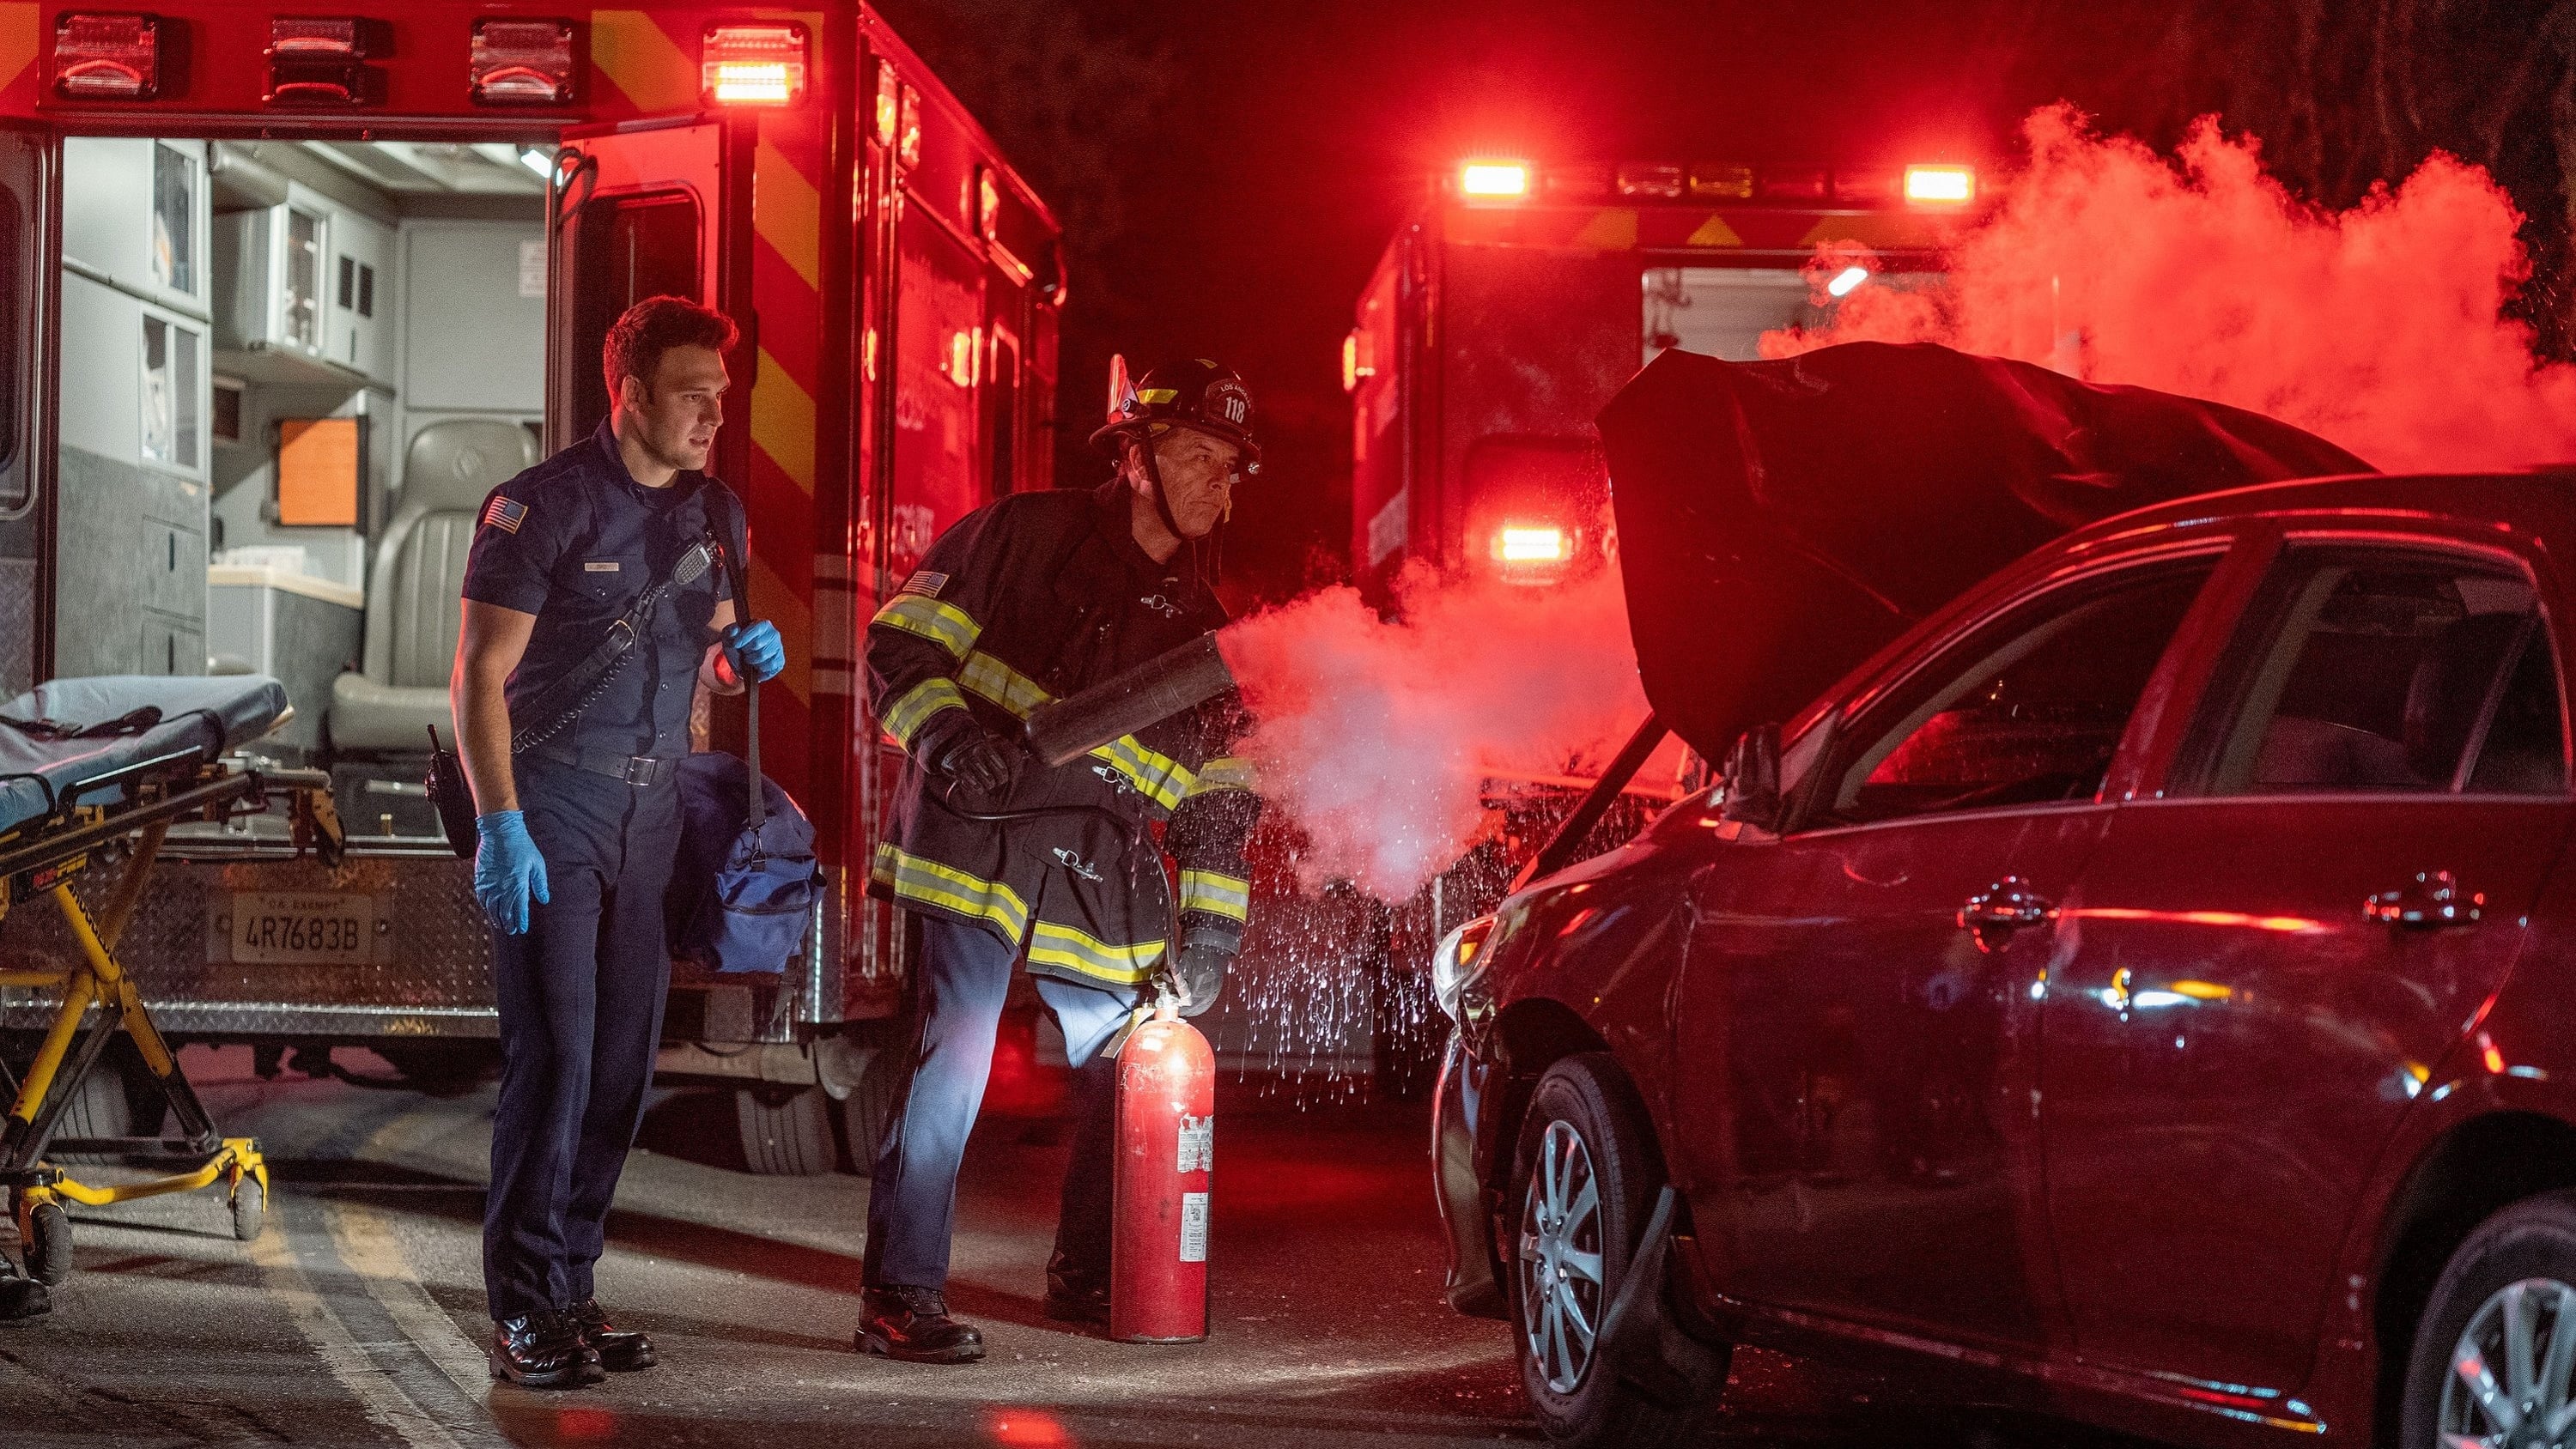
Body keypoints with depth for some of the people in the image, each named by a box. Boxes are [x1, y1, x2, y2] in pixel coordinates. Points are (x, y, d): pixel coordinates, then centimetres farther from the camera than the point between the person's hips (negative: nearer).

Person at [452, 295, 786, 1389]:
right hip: (550, 805, -6)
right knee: (553, 1053, -10)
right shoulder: (543, 505, -10)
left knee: (623, 1058, 5)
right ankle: (523, 1311, -5)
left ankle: (570, 1284, 14)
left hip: (652, 807, 6)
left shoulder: (715, 513, 9)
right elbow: (480, 676, -11)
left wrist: (742, 658, -3)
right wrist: (499, 826, -19)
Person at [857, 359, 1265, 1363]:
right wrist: (950, 733, -15)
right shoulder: (1021, 536, 5)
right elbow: (902, 644, 2)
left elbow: (1222, 802, 15)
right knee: (949, 1062, -15)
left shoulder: (1205, 628, 16)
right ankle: (901, 1295, -8)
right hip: (978, 839, -5)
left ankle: (1086, 1277, 29)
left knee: (1130, 1074, 9)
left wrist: (1208, 929, 6)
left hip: (1104, 885, 5)